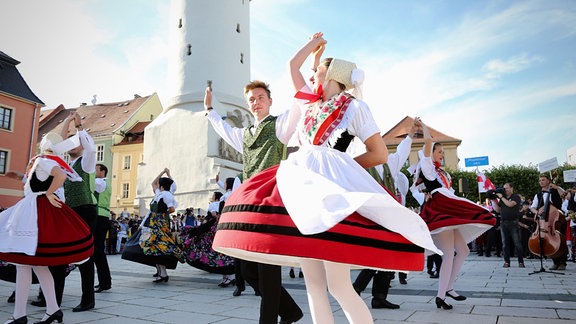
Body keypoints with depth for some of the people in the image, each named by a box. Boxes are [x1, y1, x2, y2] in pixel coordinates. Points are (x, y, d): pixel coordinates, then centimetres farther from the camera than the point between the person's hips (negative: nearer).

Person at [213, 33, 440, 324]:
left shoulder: (354, 106, 5)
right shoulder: (312, 103, 23)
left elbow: (381, 154, 2)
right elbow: (293, 65, 37)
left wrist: (342, 166, 4)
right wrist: (315, 43, 46)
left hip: (331, 186, -6)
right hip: (301, 185, 7)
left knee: (338, 285, -10)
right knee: (312, 282, 5)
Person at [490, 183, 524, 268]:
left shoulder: (516, 197, 2)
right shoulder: (502, 199, 18)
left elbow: (510, 204, -16)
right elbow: (498, 210, 14)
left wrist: (501, 197, -8)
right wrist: (494, 201, 6)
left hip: (513, 223, -5)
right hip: (503, 223, 5)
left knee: (517, 243, -5)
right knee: (505, 244, 5)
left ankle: (521, 262, 2)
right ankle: (506, 262, 9)